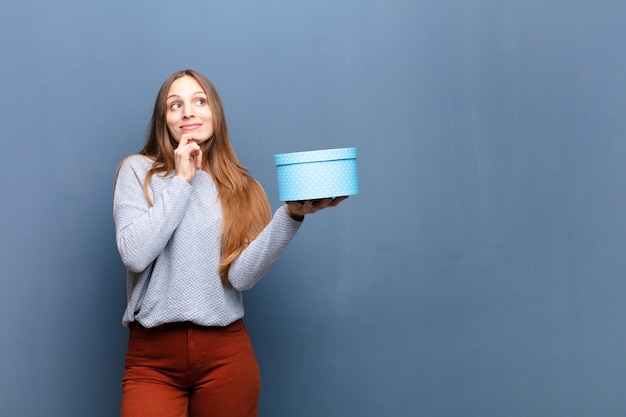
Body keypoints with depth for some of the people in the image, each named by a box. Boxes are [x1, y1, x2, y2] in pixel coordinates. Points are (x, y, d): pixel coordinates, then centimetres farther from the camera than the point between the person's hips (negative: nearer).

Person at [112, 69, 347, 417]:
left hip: (226, 354, 1)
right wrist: (181, 181, -7)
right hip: (152, 355, -1)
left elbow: (241, 275, -8)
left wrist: (291, 215, -20)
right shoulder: (139, 171, 4)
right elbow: (135, 254, -11)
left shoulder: (240, 188, 7)